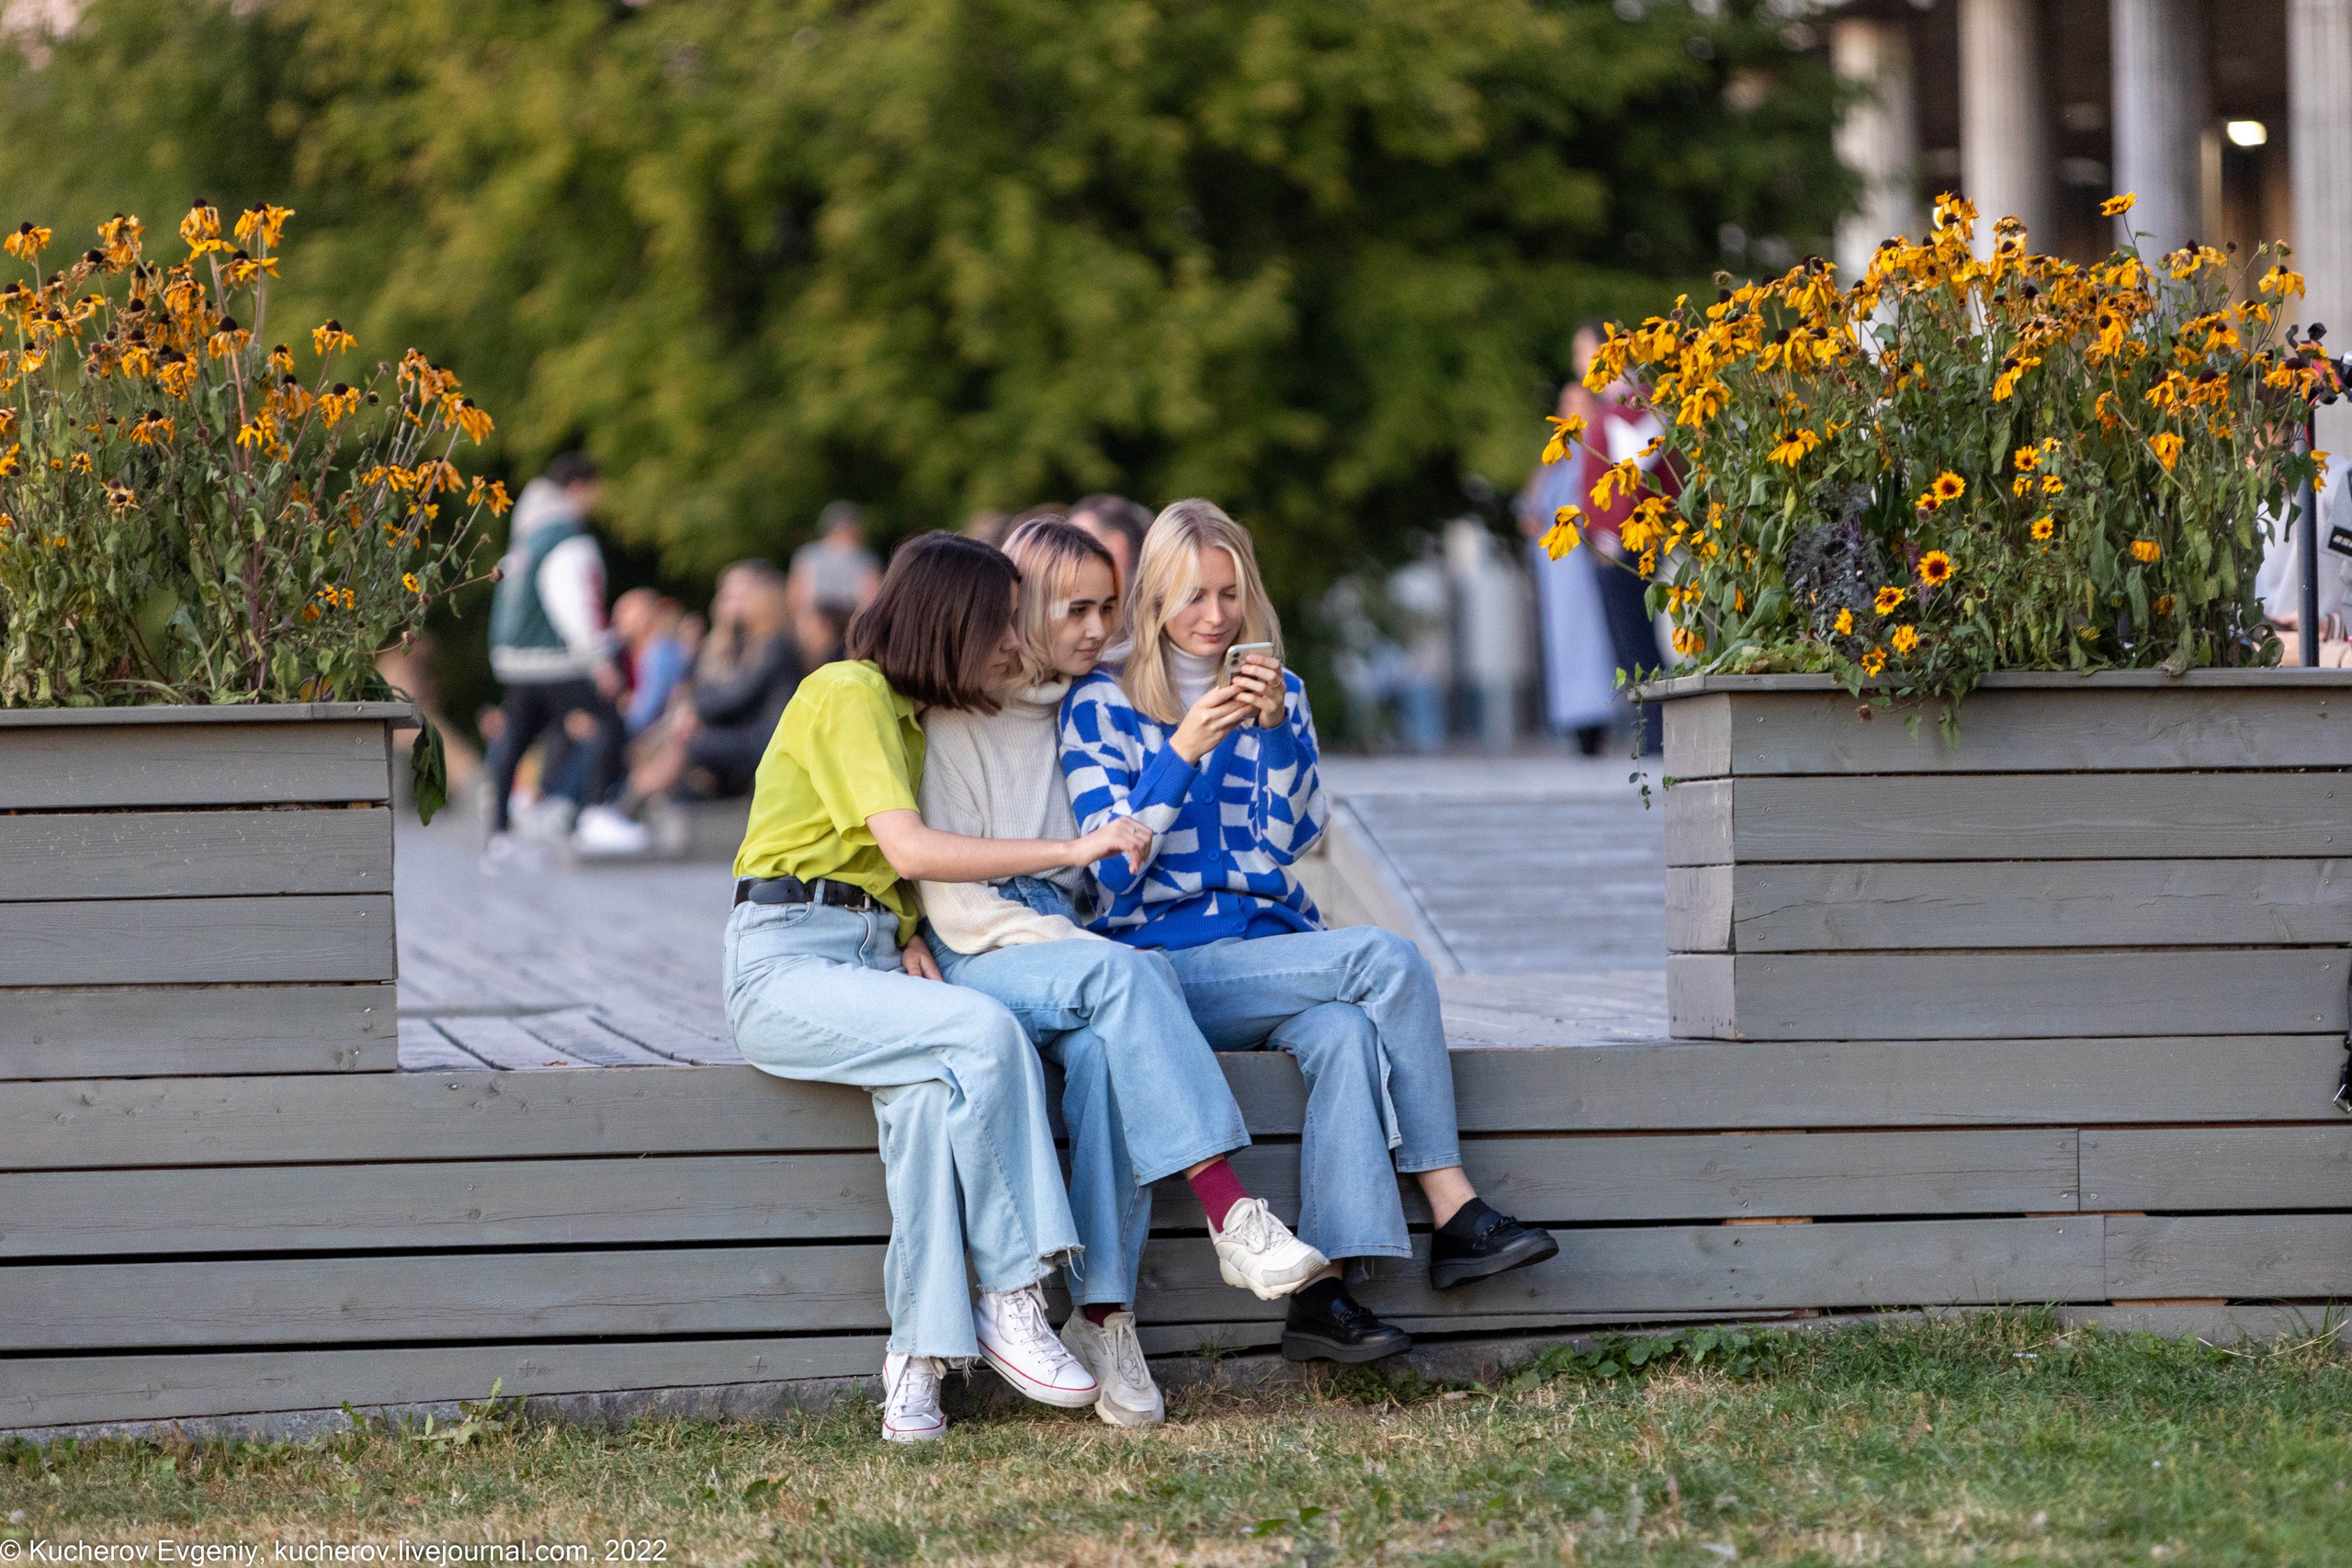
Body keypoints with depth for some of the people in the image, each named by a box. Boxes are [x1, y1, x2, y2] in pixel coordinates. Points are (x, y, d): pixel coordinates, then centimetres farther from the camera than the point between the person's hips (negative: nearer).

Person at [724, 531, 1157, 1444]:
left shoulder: (906, 714, 22)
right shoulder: (848, 693, -7)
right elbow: (910, 850, -18)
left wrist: (910, 938, 0)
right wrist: (1071, 850, -17)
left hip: (867, 957, 7)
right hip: (784, 965, -7)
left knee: (931, 1087, -28)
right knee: (983, 1030, -30)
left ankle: (916, 1363, -34)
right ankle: (1011, 1301, -24)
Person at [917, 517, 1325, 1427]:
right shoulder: (956, 721, 0)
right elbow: (950, 898, -7)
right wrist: (1088, 951, -17)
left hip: (1069, 940, 4)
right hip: (981, 958, -4)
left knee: (1105, 1049, -33)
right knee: (1126, 975, -35)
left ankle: (1103, 1316, -40)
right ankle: (1232, 1218, -45)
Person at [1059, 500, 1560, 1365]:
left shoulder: (1278, 691, 16)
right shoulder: (1102, 703, 4)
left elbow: (1290, 838, 3)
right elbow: (1114, 869, -5)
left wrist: (1275, 729, -12)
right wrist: (1183, 752, -17)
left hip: (1273, 951, 4)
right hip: (1166, 962, -4)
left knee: (1344, 1032, -33)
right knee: (1386, 958, -27)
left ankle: (1321, 1291, -42)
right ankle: (1454, 1211, -26)